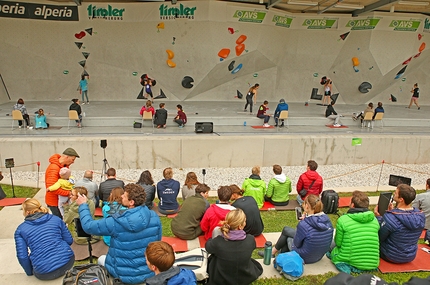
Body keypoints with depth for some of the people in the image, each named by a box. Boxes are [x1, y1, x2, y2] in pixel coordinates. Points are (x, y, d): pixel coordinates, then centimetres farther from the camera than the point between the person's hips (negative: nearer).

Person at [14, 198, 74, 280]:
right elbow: (69, 240, 8)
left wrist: (30, 272, 18)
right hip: (67, 262, 0)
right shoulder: (56, 219, 7)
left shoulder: (20, 230, 4)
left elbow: (22, 256, 1)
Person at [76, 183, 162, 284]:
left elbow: (88, 226, -9)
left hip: (125, 275, -3)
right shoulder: (154, 217, -14)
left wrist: (83, 205, 5)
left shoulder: (115, 223, -24)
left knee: (101, 259, 28)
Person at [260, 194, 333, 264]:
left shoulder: (304, 224, -30)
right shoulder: (326, 219, -11)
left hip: (306, 257, -6)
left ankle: (272, 252, 38)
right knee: (286, 230, 18)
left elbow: (297, 244, -15)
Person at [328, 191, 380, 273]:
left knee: (334, 250, 25)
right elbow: (371, 241, 12)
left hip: (349, 260, -6)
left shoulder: (342, 220, -13)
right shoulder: (374, 220, 0)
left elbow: (338, 243, -3)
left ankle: (346, 266, 3)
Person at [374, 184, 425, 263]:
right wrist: (393, 212, 8)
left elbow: (380, 238, -17)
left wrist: (378, 217, -8)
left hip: (392, 257, -6)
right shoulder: (420, 215, -13)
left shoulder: (390, 217, -32)